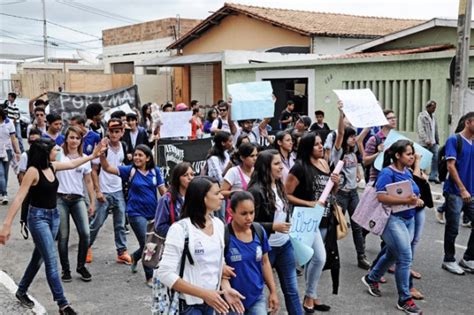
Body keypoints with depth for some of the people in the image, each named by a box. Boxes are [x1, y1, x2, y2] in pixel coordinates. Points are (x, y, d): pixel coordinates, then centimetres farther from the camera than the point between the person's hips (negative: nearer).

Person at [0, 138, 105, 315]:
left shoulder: (52, 166, 2)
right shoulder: (33, 171, -19)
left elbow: (73, 164, 21)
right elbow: (19, 198, -21)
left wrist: (92, 156, 24)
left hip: (54, 215, 8)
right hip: (38, 217, -8)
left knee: (39, 257, 18)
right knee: (51, 261, -8)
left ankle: (21, 291, 37)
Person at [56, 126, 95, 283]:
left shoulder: (85, 158, 9)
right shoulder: (59, 155, 1)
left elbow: (88, 182, 13)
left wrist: (92, 203, 12)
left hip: (78, 199, 2)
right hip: (60, 199, -2)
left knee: (85, 233, -7)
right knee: (63, 236, 2)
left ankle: (81, 266, 13)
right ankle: (66, 270, 16)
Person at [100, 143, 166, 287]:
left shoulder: (155, 171, -1)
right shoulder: (130, 170, -7)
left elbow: (163, 190, 3)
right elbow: (107, 168, -15)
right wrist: (102, 154, -31)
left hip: (153, 213, 4)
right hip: (137, 213, -4)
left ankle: (135, 257, 46)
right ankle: (149, 277, 14)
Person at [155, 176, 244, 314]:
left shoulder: (219, 224, 1)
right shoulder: (180, 229, -18)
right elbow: (165, 273, -21)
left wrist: (225, 288, -3)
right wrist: (203, 293, -23)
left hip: (210, 300, 6)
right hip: (189, 303, -6)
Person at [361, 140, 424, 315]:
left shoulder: (407, 172, 10)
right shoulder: (387, 172, -15)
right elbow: (381, 196, -24)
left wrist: (417, 200, 0)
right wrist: (406, 200, -28)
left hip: (408, 218, 9)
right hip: (393, 219, -9)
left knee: (392, 254, 19)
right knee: (405, 258, -10)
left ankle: (371, 279, 40)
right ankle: (405, 300, 3)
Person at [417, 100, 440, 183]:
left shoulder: (433, 117, 16)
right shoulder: (422, 116, -6)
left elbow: (435, 130, 19)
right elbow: (421, 130, -14)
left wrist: (437, 140, 11)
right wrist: (427, 140, -19)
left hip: (433, 142, 7)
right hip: (425, 143, -7)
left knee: (436, 158, 1)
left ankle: (433, 176, 9)